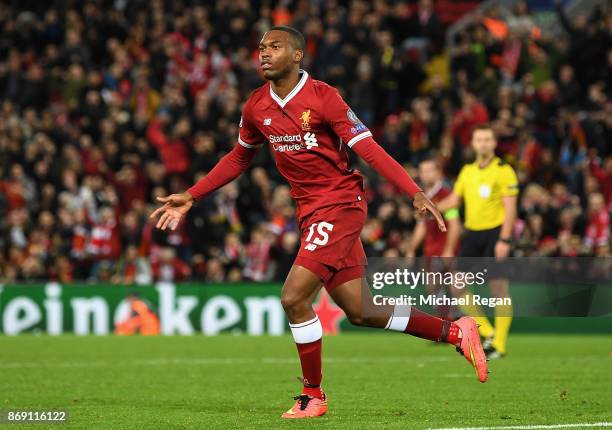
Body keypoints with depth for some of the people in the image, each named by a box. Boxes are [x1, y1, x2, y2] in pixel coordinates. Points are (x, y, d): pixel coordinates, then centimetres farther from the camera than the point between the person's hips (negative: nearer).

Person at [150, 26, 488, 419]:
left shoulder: (323, 97, -14)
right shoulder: (256, 107, 6)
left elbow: (368, 148, -16)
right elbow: (239, 159, 22)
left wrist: (416, 194, -24)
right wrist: (190, 197, 20)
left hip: (340, 203, -7)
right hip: (310, 211, 7)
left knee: (294, 297, -15)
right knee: (361, 311, 7)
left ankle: (313, 395, 2)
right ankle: (456, 332, 20)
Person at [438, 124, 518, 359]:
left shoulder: (503, 171, -7)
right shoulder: (467, 171, 13)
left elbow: (510, 208, -11)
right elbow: (453, 199, 15)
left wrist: (504, 240, -19)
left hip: (495, 233, -6)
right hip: (472, 234, 6)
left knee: (499, 287, -7)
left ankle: (499, 345, -1)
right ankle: (487, 332, 11)